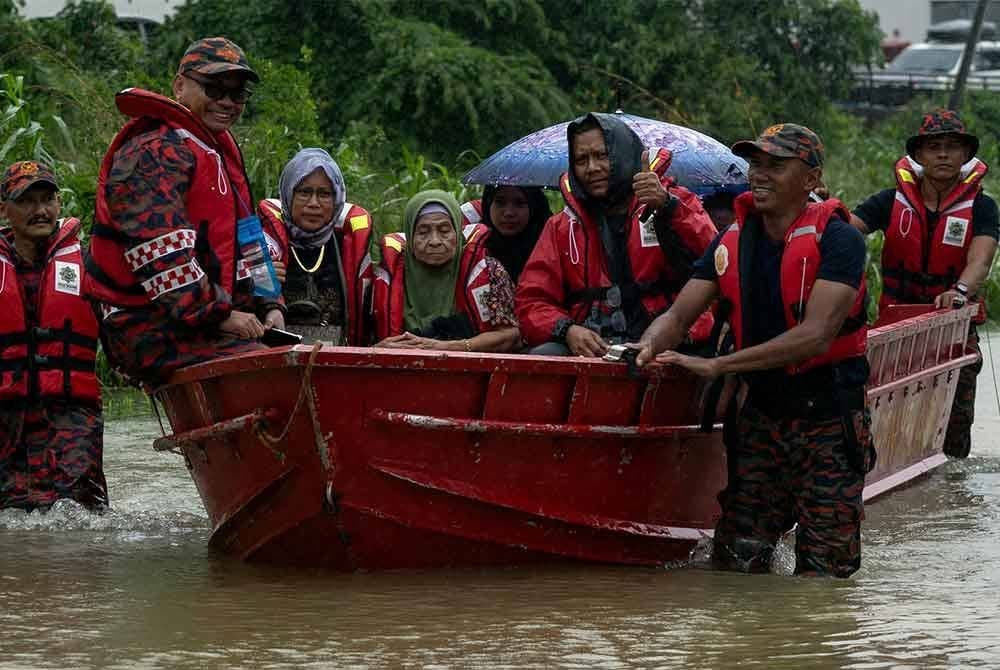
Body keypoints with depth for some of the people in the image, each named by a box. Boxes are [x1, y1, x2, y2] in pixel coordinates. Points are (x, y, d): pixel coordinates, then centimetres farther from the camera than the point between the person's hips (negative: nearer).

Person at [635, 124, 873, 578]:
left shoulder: (837, 240, -15)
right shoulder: (732, 242, 4)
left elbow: (816, 335, -26)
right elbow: (678, 315, 2)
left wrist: (718, 365, -30)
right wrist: (649, 348, -24)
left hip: (830, 421, -5)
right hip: (762, 416, 5)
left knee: (823, 573, -2)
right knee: (736, 561, 1)